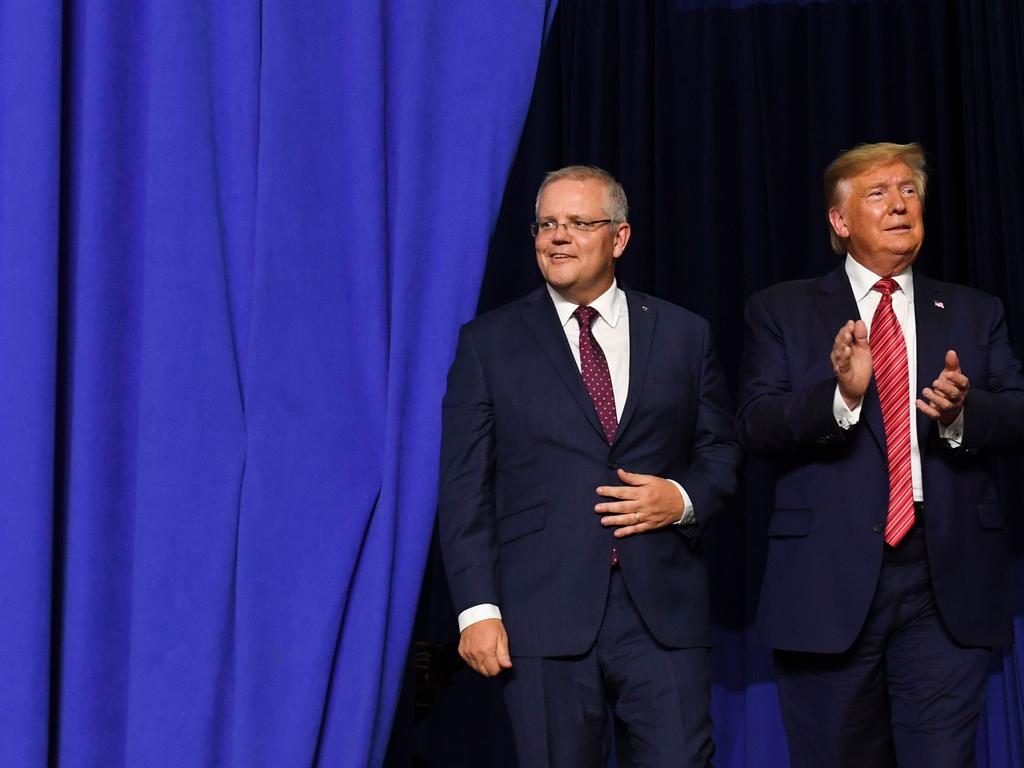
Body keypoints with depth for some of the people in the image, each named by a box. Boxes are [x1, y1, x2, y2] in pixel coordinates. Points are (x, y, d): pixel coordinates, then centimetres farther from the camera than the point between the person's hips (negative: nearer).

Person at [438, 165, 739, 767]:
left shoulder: (684, 334, 11)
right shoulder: (489, 342, 6)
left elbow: (721, 451, 14)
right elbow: (465, 487, 2)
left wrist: (685, 498, -8)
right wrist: (477, 608, -6)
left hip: (663, 609, 1)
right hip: (544, 613, -1)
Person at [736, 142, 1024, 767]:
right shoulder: (783, 311, 8)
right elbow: (755, 426, -4)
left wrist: (964, 411, -16)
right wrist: (840, 394, -21)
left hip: (948, 582, 1)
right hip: (829, 585, -1)